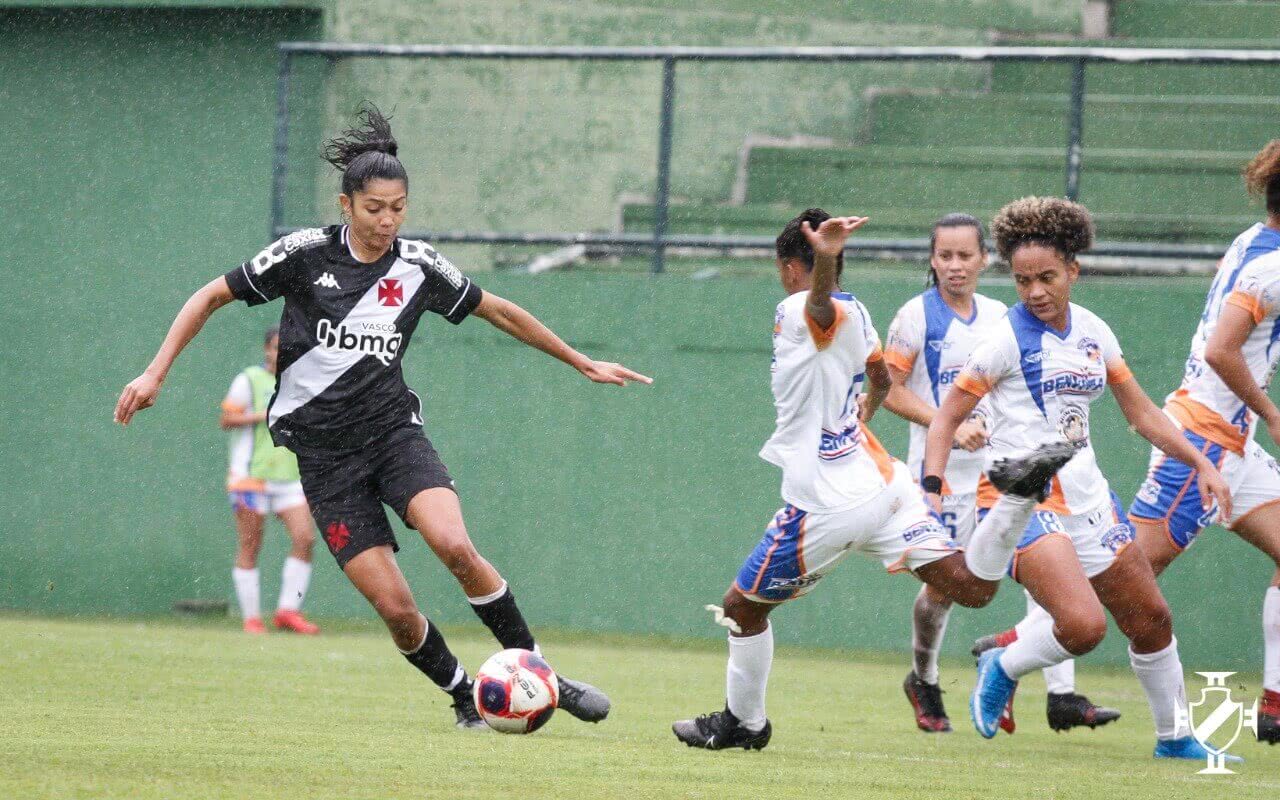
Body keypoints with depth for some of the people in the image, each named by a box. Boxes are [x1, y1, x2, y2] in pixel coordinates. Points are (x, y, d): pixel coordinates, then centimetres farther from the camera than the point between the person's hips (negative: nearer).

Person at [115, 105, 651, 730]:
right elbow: (210, 297, 2)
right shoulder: (305, 255, -7)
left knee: (452, 544, -27)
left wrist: (583, 364, 19)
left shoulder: (419, 266, 0)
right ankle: (466, 698, 12)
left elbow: (499, 311, 14)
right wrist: (155, 373, -7)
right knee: (395, 607, -13)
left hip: (392, 429, 1)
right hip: (323, 451, -1)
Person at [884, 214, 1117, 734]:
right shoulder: (917, 315, -5)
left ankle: (1062, 696, -13)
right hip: (943, 468, -4)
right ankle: (923, 682, 29)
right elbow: (890, 391, -8)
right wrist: (949, 426, -18)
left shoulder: (998, 316, 10)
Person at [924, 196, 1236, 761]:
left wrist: (1200, 463, 11)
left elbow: (1140, 411, 18)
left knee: (1151, 619, 11)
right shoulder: (1007, 339, -10)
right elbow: (947, 416, -7)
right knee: (1083, 624, -25)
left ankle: (1174, 739, 29)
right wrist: (932, 487, -20)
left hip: (1083, 495, 7)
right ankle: (1003, 669, 3)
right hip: (1020, 497, -7)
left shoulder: (1094, 332, 7)